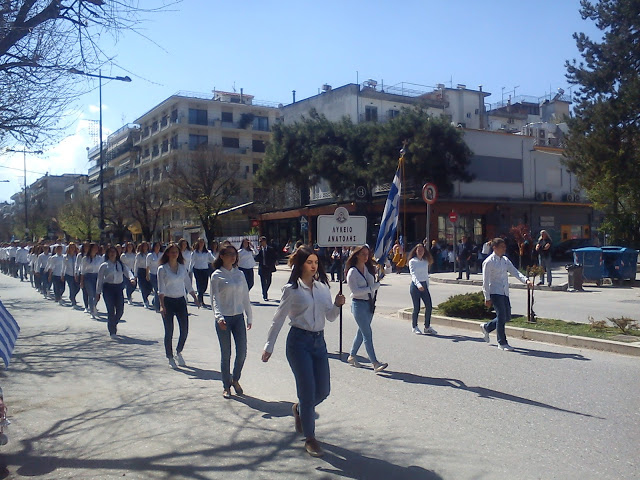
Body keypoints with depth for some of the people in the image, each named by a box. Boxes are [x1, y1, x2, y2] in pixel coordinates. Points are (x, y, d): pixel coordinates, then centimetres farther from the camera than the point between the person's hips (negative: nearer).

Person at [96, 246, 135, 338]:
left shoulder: (121, 264, 9)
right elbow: (100, 280, 3)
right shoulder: (104, 266, 1)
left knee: (120, 310, 1)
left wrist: (132, 278, -28)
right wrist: (98, 293, 2)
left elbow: (127, 271, -6)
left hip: (118, 288, 3)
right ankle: (112, 331, 8)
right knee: (111, 310, -6)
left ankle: (114, 324, 31)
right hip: (108, 288, -3)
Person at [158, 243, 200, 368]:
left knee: (185, 330, 0)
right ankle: (170, 358, 14)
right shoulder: (162, 269, -4)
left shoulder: (183, 267, 8)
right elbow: (161, 289, -8)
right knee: (169, 331, 1)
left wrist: (195, 298, 6)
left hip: (181, 301, 4)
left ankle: (178, 353, 22)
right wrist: (162, 305, -16)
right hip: (168, 301, -3)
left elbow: (188, 285, 14)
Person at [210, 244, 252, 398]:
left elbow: (245, 297, 12)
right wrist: (219, 316, -24)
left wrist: (249, 317, 12)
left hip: (238, 317, 4)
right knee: (226, 354, 2)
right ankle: (226, 386, 18)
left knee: (242, 351, 1)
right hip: (224, 319, -3)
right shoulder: (217, 276, -4)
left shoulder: (239, 274, 8)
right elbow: (215, 298, -10)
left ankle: (235, 379, 26)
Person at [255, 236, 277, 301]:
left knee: (268, 282, 5)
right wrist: (259, 252, -15)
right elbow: (256, 259, -4)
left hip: (269, 268, 0)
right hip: (262, 268, 0)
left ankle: (265, 292, 30)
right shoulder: (259, 250, 2)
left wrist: (271, 263, -5)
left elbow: (275, 257, 6)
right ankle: (265, 296, 4)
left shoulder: (271, 249, 1)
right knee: (263, 282, -2)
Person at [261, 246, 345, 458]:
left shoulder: (323, 287, 7)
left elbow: (330, 317, 10)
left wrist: (337, 305, -10)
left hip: (319, 341, 5)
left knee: (323, 391, 8)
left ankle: (300, 408, 41)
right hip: (299, 341, -5)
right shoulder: (292, 289, -7)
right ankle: (310, 438, 13)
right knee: (308, 391, -4)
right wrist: (269, 346, -5)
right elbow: (279, 318, -4)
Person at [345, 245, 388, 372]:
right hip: (359, 304, -7)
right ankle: (375, 363, -11)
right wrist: (372, 288, -17)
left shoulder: (370, 269, 7)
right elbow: (355, 291, -16)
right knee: (367, 333, -9)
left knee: (362, 332, 15)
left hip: (370, 303, 7)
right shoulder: (352, 272, -10)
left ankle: (352, 356, 31)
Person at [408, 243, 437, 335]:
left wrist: (427, 286, 13)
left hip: (424, 285, 5)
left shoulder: (426, 262, 10)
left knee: (429, 306, -2)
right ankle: (414, 327, 16)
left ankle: (427, 327, 10)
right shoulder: (412, 261, -5)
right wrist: (418, 284, -31)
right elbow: (413, 274, -17)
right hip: (415, 286, -5)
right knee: (417, 308, -1)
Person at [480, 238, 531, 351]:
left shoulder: (505, 260, 10)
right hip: (495, 292, -7)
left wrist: (525, 280, -14)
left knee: (507, 317, 11)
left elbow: (514, 272, 4)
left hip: (505, 292, 8)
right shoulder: (489, 262, -11)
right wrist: (487, 298, -13)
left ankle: (486, 327, 33)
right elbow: (486, 281, -11)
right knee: (501, 316, -8)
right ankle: (502, 343, 5)